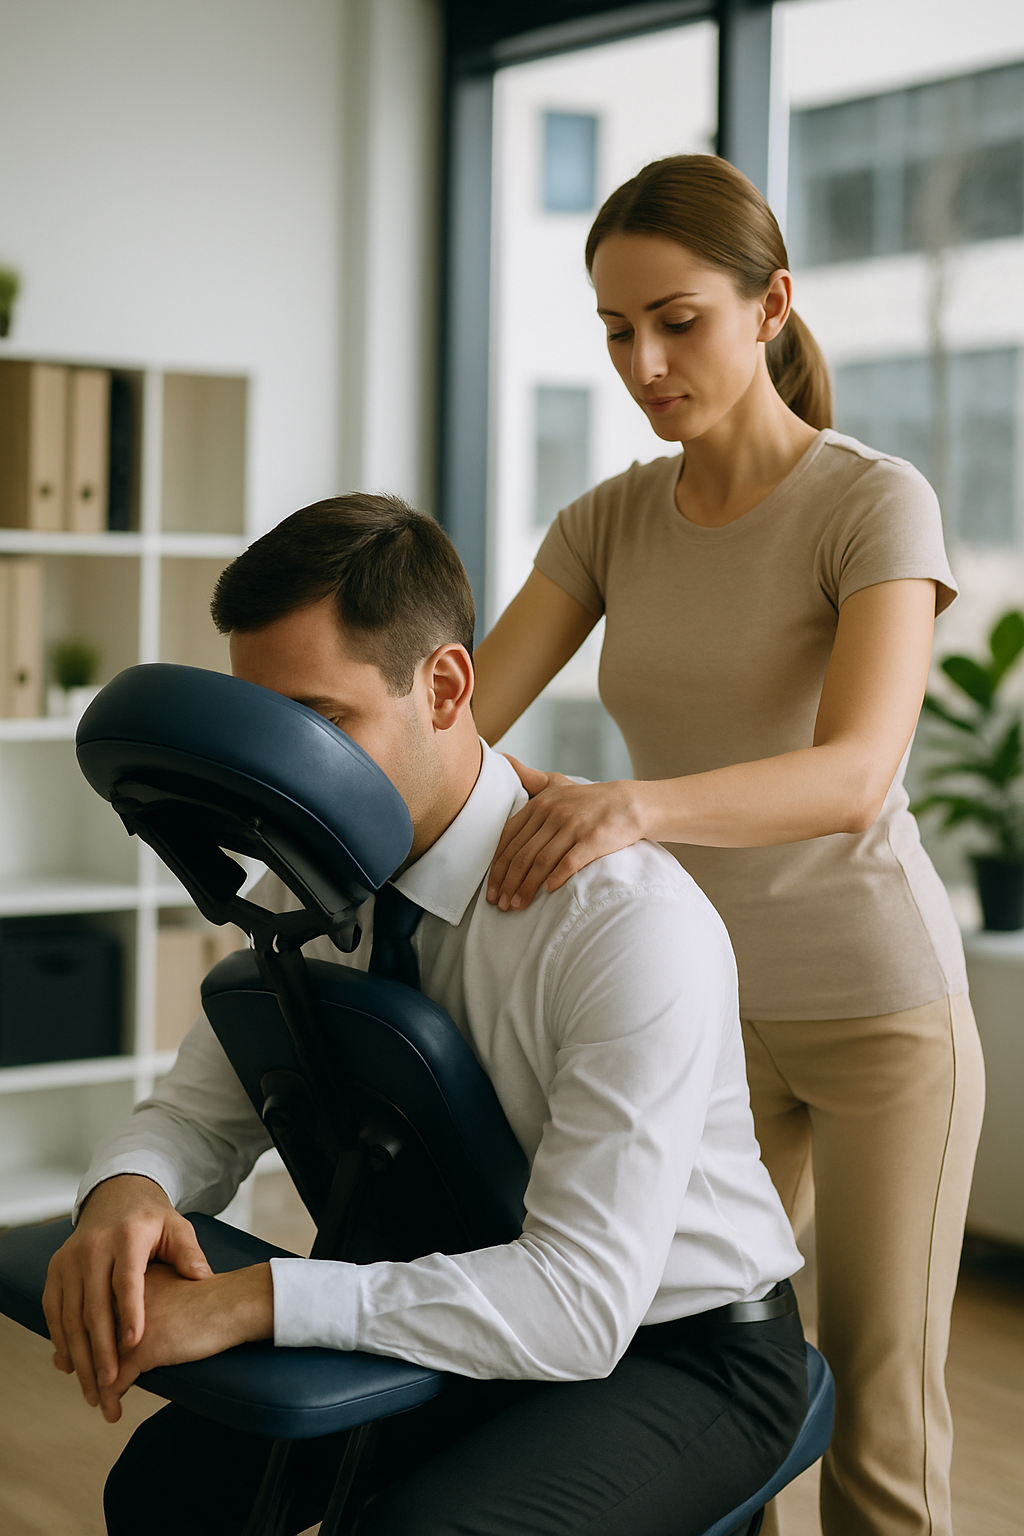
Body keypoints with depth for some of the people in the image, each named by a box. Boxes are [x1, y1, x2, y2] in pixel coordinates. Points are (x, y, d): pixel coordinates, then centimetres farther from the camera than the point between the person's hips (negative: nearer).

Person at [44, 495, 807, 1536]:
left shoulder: (634, 922, -29)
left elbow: (580, 1302, -33)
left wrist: (256, 1300, -37)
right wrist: (126, 1193, -24)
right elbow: (199, 1113, 1)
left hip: (683, 1353, -6)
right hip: (487, 1327, 6)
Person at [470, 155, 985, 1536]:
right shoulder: (610, 524, 1)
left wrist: (636, 804, -48)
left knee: (876, 1424, -2)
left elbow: (854, 775, -30)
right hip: (700, 1008, 5)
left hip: (877, 1004, -4)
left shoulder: (876, 503, -16)